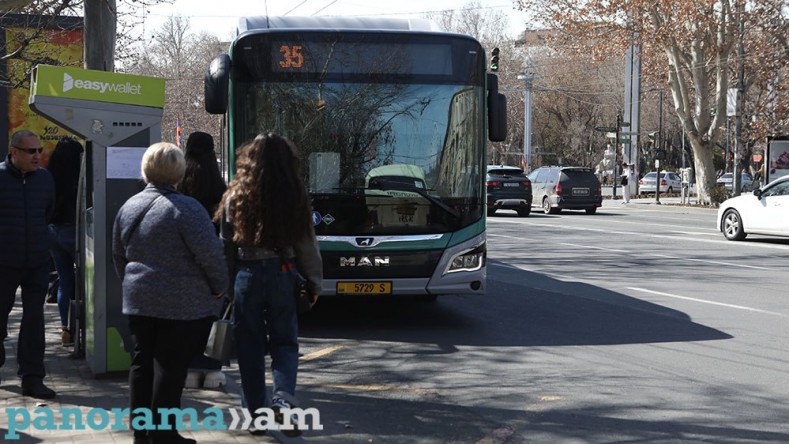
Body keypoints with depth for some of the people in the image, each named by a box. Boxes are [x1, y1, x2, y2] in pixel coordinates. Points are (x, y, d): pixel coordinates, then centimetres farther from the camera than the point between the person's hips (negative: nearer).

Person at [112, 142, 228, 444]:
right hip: (182, 304, -6)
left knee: (142, 362, 13)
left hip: (138, 300, 7)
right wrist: (220, 287, -5)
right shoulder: (185, 208, -15)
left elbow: (119, 255, 17)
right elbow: (210, 252, -19)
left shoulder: (129, 207, 8)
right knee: (170, 366, 0)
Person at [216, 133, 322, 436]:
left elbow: (226, 241, 0)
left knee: (250, 346, 10)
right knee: (284, 341, 11)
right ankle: (284, 399, -12)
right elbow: (307, 244, 0)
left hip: (247, 274, 0)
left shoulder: (237, 196, -3)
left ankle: (256, 414, 15)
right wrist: (314, 282, 10)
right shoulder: (295, 197, -4)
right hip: (283, 274, 0)